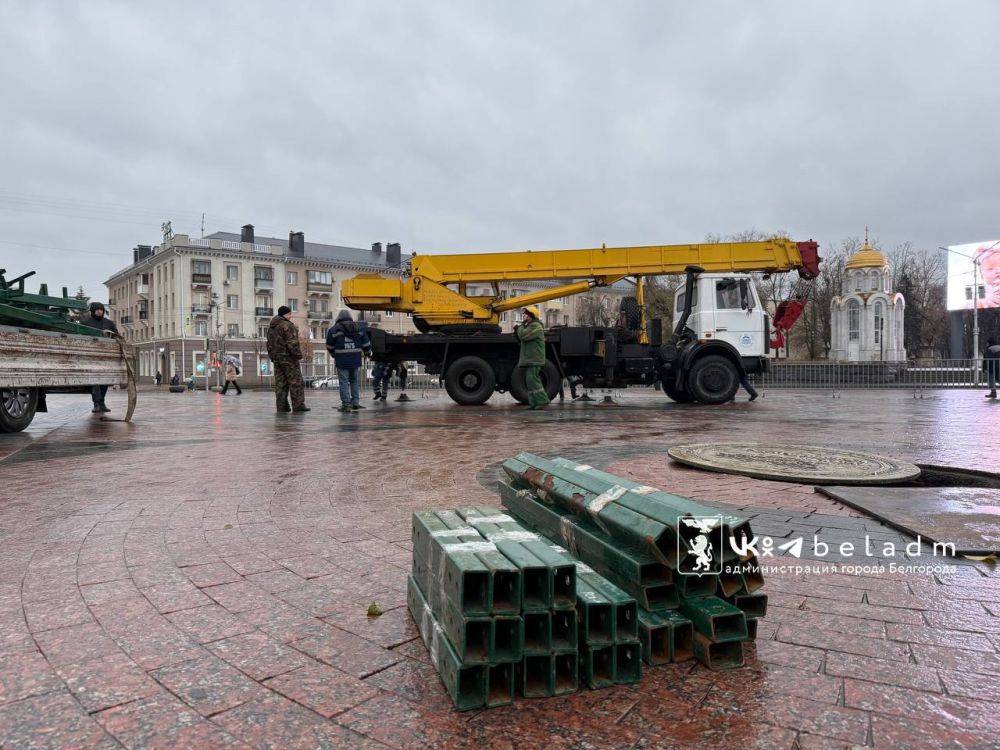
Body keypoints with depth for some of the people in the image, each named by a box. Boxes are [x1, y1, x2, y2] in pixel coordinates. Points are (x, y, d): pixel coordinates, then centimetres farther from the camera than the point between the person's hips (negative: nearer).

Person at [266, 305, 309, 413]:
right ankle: (298, 405, -4)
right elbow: (292, 343, -17)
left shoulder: (271, 327, 17)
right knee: (296, 382, -3)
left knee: (280, 383, 7)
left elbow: (269, 344, 20)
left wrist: (272, 356, 23)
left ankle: (281, 406, 6)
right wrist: (298, 356, -12)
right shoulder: (288, 326, -11)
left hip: (276, 358, 8)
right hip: (288, 357, -8)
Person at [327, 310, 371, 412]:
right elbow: (367, 346, 9)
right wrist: (367, 350, 31)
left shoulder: (334, 330, 1)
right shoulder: (359, 329, 8)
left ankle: (346, 405, -1)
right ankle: (355, 402, 12)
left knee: (344, 382, 1)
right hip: (356, 361, 3)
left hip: (342, 361, -3)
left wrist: (334, 356, 29)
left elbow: (330, 347, 11)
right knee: (355, 381, 14)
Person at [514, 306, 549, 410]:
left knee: (532, 379, -16)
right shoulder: (530, 326, 23)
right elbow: (522, 340, 26)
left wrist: (520, 327, -2)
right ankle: (534, 403, 11)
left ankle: (542, 401, -14)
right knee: (531, 380, 9)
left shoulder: (535, 326, -12)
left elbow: (523, 335, -22)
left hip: (534, 359, -11)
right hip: (529, 359, 11)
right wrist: (517, 332, 9)